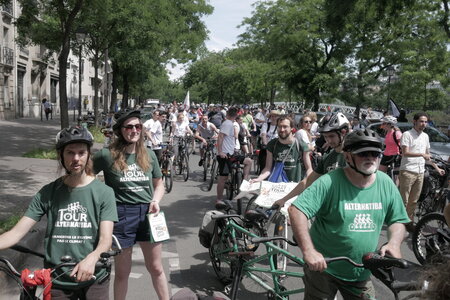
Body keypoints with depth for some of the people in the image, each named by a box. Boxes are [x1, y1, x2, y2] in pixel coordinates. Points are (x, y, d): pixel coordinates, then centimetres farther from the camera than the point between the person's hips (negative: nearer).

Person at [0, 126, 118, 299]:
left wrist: (91, 259, -33)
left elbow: (105, 239, -14)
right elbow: (17, 232, -7)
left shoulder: (103, 192, -8)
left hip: (93, 279, -1)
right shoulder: (47, 193, -3)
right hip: (56, 281, 1)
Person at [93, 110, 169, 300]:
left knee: (156, 268, 12)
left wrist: (156, 200, -5)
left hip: (148, 214, 3)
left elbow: (159, 184, 14)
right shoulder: (107, 155, -8)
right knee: (122, 272, 10)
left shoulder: (149, 155, 4)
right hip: (121, 215, -3)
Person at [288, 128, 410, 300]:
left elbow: (397, 220, 8)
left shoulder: (386, 184, -4)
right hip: (322, 267, -4)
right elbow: (296, 210, -26)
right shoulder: (329, 182, -21)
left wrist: (394, 243, -12)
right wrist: (308, 250, -33)